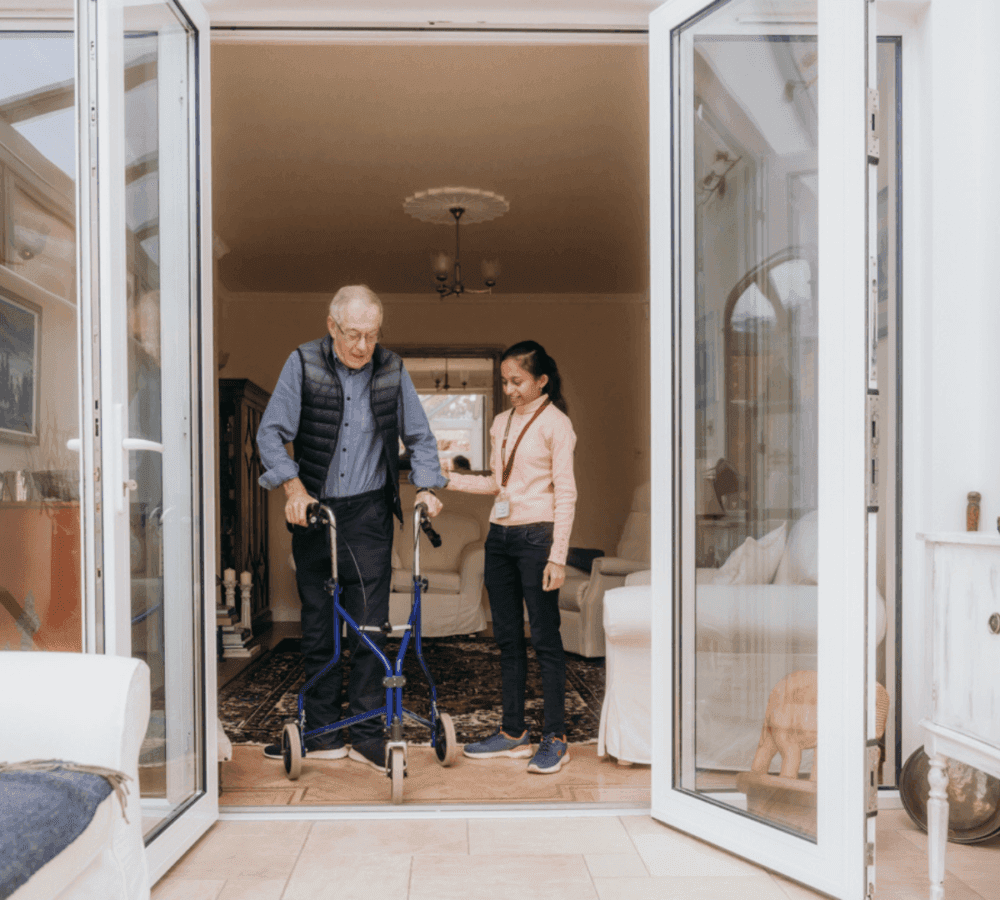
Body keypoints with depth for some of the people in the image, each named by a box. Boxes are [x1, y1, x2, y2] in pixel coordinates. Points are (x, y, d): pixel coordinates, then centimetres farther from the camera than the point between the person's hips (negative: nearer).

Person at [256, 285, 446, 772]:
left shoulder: (392, 370, 0)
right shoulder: (303, 363, -4)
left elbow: (419, 436, 9)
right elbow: (271, 431, -4)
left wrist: (426, 485, -5)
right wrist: (293, 486, -16)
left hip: (368, 513, 0)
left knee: (368, 623, -1)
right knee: (317, 623, 7)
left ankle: (367, 733, 11)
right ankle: (323, 733, 19)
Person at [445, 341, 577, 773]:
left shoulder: (555, 423, -5)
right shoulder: (501, 422, 14)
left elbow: (566, 493, -9)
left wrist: (558, 556, -14)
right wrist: (449, 479, 9)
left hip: (536, 536, -7)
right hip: (500, 535, 7)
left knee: (545, 639, -2)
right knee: (507, 637, 10)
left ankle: (555, 738, 8)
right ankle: (513, 732, 20)